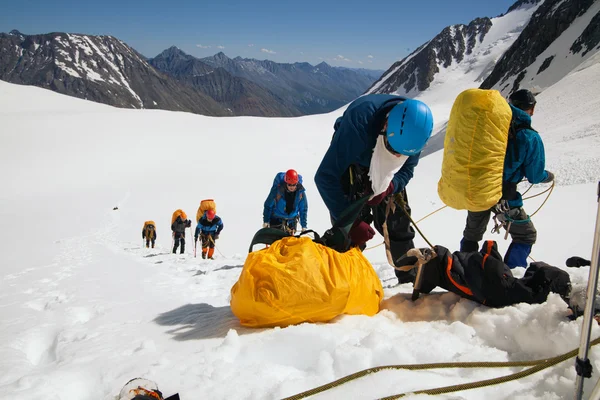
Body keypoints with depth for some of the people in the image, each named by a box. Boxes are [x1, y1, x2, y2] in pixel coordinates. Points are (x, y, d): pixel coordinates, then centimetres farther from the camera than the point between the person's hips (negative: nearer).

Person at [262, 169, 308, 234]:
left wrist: (304, 226, -3)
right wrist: (266, 221, -8)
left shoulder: (300, 191, -16)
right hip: (276, 218, -3)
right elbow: (268, 205, -11)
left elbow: (303, 209, -4)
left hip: (292, 219, 3)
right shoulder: (277, 189, -25)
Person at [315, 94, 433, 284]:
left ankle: (410, 278, 20)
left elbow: (406, 169, -11)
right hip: (349, 164, -4)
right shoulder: (359, 122, -41)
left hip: (386, 172, 4)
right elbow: (325, 177, -36)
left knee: (398, 222, 4)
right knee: (350, 234, -16)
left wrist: (389, 187, -33)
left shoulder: (415, 124, -26)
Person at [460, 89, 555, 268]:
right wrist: (548, 176, 17)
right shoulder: (531, 138, -13)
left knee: (472, 235, 25)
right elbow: (534, 176, -5)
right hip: (503, 199, -4)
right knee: (526, 236, 17)